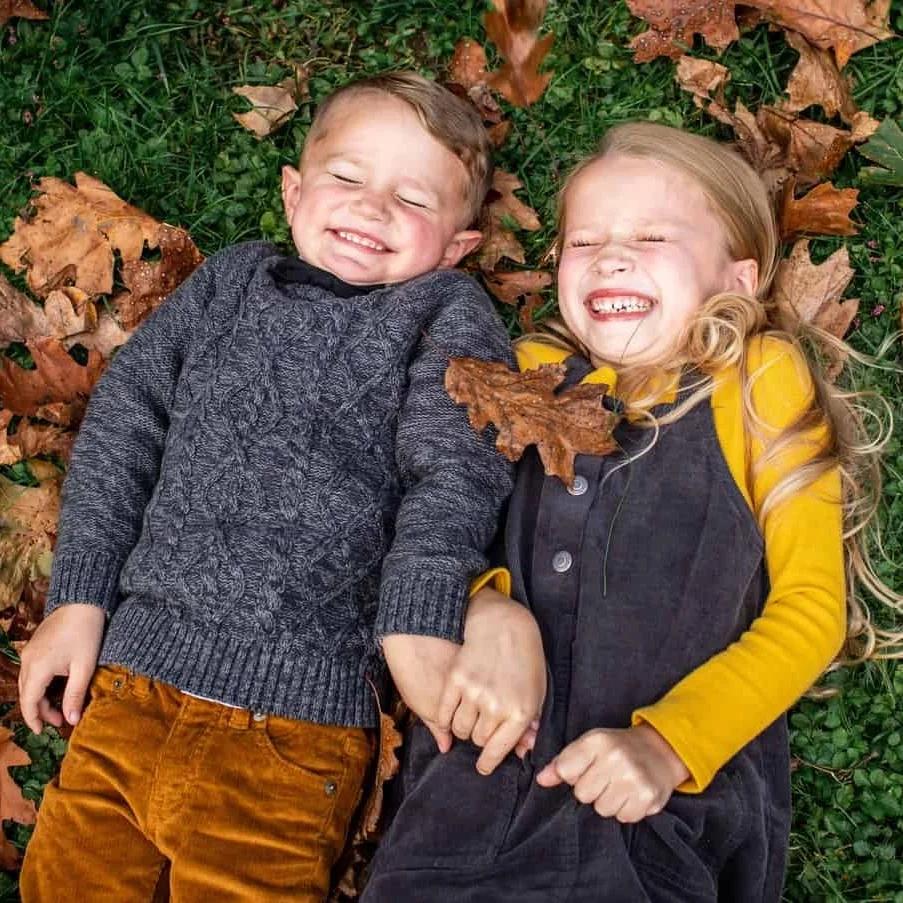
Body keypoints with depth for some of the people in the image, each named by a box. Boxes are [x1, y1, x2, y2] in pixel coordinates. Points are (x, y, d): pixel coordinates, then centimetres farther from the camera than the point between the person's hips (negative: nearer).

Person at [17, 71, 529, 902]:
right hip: (129, 678, 4)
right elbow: (123, 428, 12)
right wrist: (79, 598, 5)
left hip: (294, 709, -3)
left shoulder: (449, 315, 5)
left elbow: (455, 468, -9)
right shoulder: (230, 282, 14)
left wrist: (419, 624, -25)